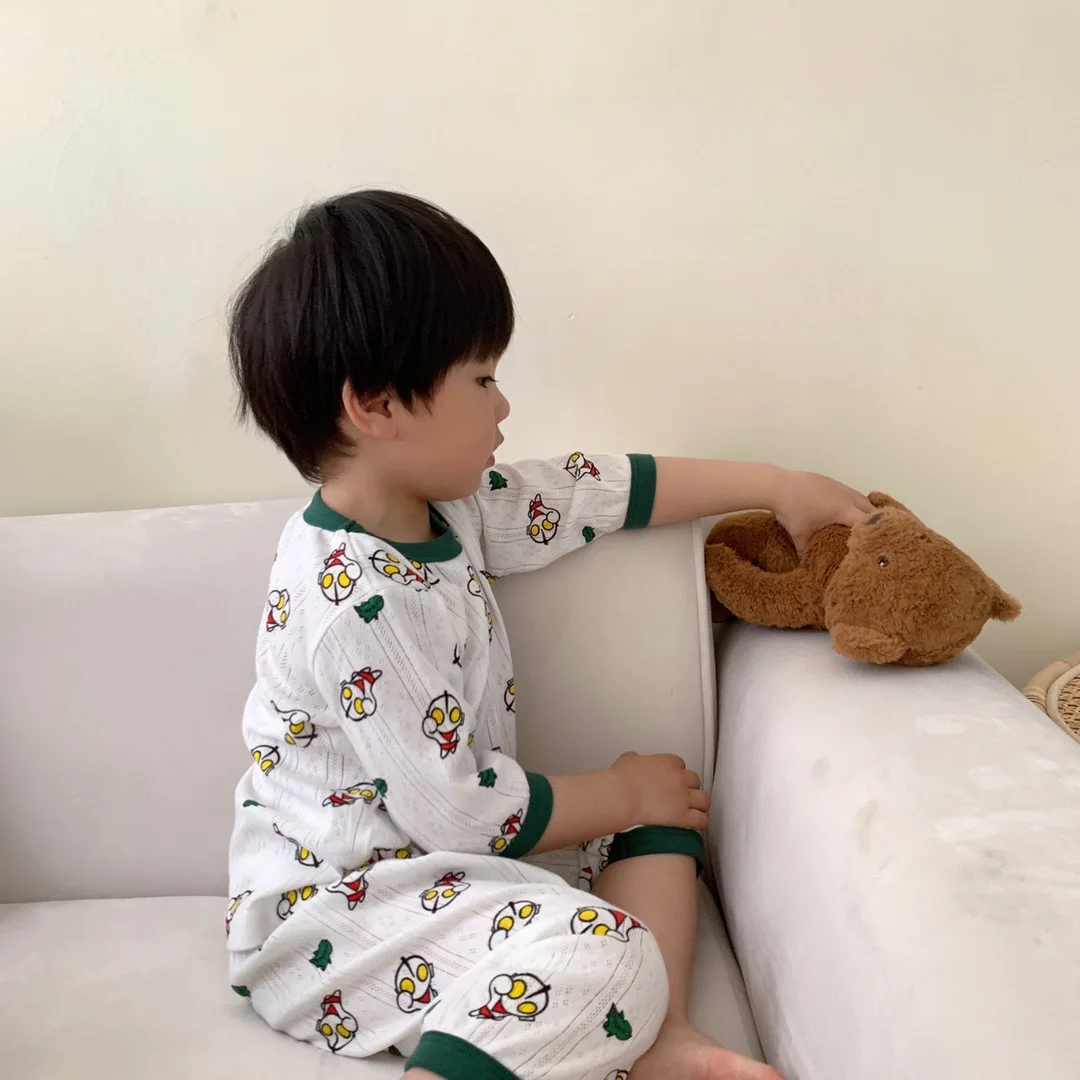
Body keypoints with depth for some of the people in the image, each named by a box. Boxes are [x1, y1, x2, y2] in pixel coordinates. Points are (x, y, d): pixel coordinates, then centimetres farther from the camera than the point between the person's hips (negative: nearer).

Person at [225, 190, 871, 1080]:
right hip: (332, 904, -10)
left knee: (660, 813, 9)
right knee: (603, 959, -29)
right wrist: (624, 793, -9)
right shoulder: (357, 605, -29)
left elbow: (593, 491, 9)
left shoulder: (443, 505, -1)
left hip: (434, 854, 10)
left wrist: (775, 485, 12)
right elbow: (455, 811, -24)